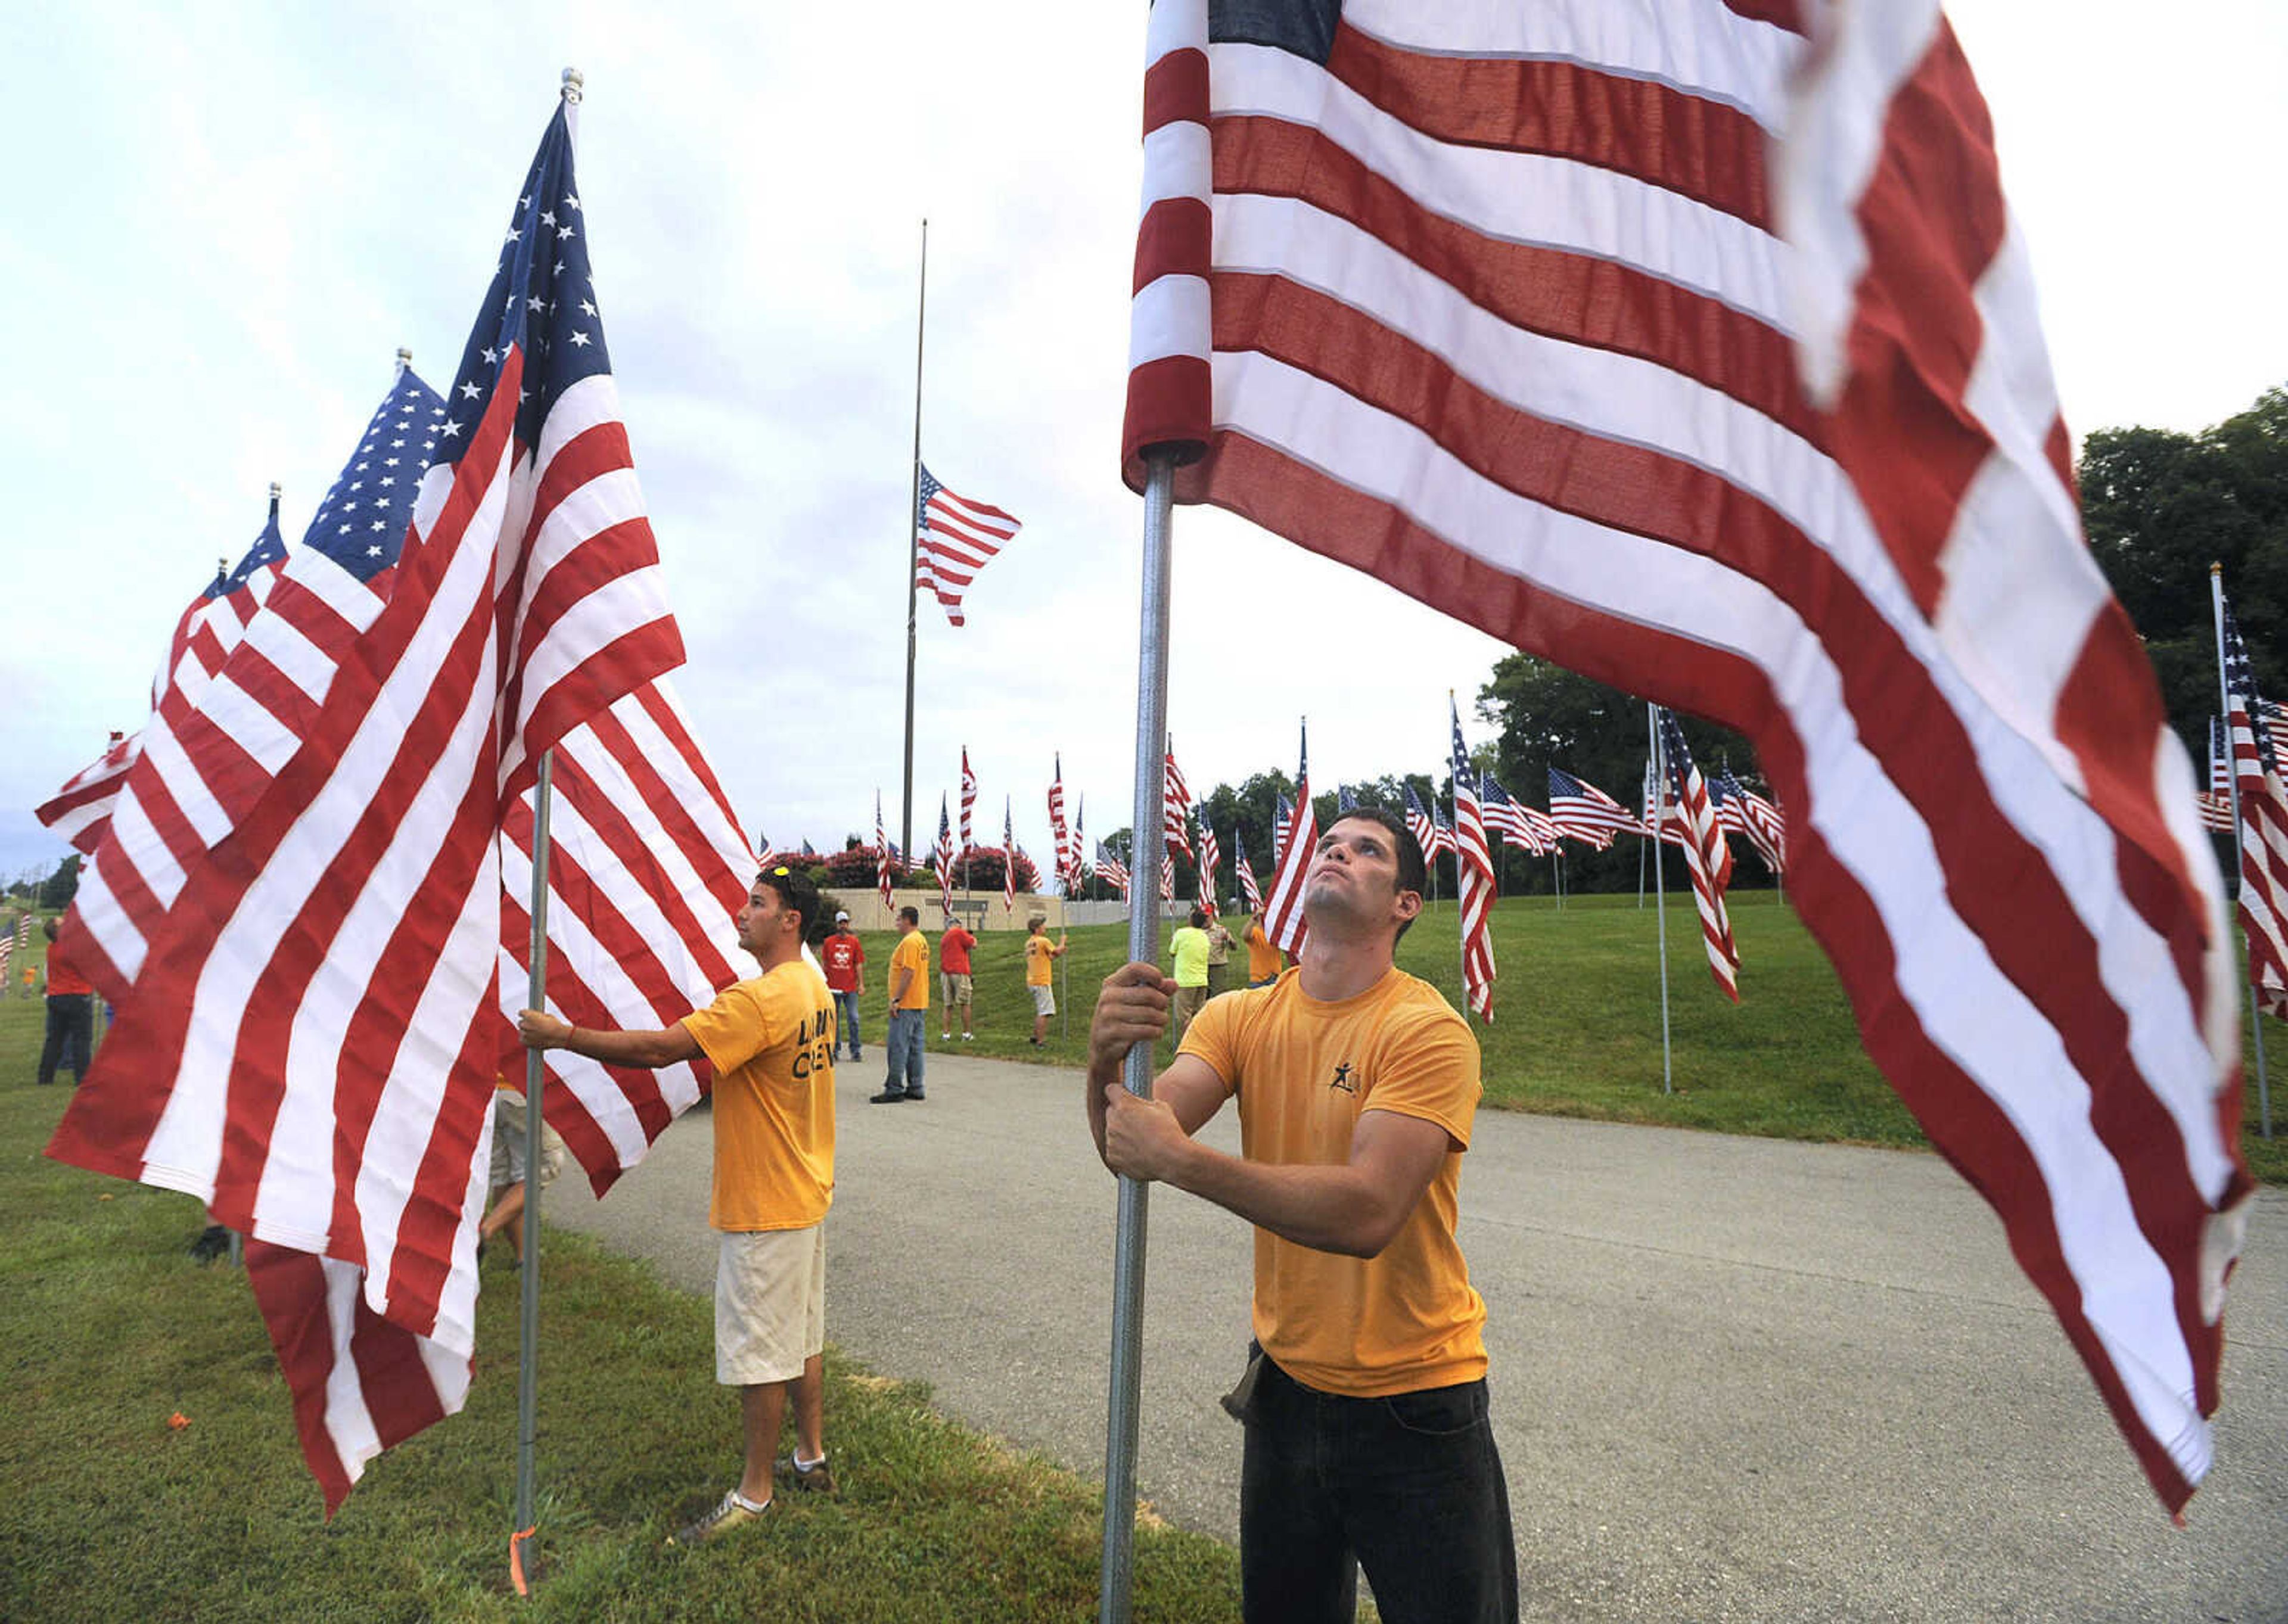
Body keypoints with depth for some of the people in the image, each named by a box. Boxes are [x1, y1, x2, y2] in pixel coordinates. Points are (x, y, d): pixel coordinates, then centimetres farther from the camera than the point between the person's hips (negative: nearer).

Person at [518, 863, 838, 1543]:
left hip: (765, 1207, -10)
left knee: (760, 1353, 4)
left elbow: (660, 1049, -26)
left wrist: (564, 1036, -18)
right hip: (806, 1196, 10)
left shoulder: (759, 999, -24)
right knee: (803, 1338, 20)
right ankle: (811, 1459, 34)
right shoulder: (814, 988, 6)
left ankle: (754, 1493, 19)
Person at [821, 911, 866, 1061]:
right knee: (834, 1020, 7)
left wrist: (861, 984, -2)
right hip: (833, 988, 1)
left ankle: (855, 1051, 2)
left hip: (851, 988, 0)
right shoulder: (828, 942, 5)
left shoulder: (855, 942, 4)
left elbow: (859, 964, 4)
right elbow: (824, 964, 9)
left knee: (853, 1019, -4)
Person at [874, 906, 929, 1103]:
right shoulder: (922, 940, 16)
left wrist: (896, 1000, -21)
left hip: (906, 1005, -10)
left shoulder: (909, 942, -15)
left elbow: (909, 972, -23)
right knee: (915, 1047, 11)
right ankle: (915, 1088, 15)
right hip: (920, 1004, 10)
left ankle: (895, 1089, -4)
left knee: (898, 1047, -6)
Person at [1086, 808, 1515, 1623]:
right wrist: (1108, 1064, -38)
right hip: (1287, 1383, 5)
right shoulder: (1240, 1018, -4)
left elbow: (1367, 1213, -32)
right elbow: (1133, 1148, -17)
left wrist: (1178, 1157, -35)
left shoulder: (1431, 1031, -20)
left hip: (1415, 1405, -4)